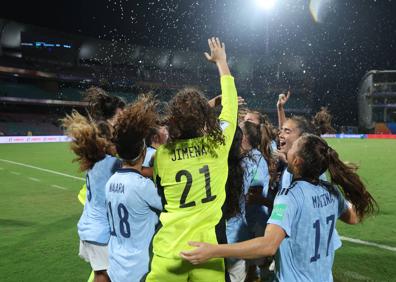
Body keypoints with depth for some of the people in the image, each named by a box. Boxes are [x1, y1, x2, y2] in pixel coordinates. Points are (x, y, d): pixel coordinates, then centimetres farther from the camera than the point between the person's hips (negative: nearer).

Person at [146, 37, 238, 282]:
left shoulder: (161, 154, -6)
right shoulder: (218, 143, -6)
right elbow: (230, 104, 9)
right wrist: (222, 61, 22)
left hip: (169, 249, 1)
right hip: (208, 245, 0)